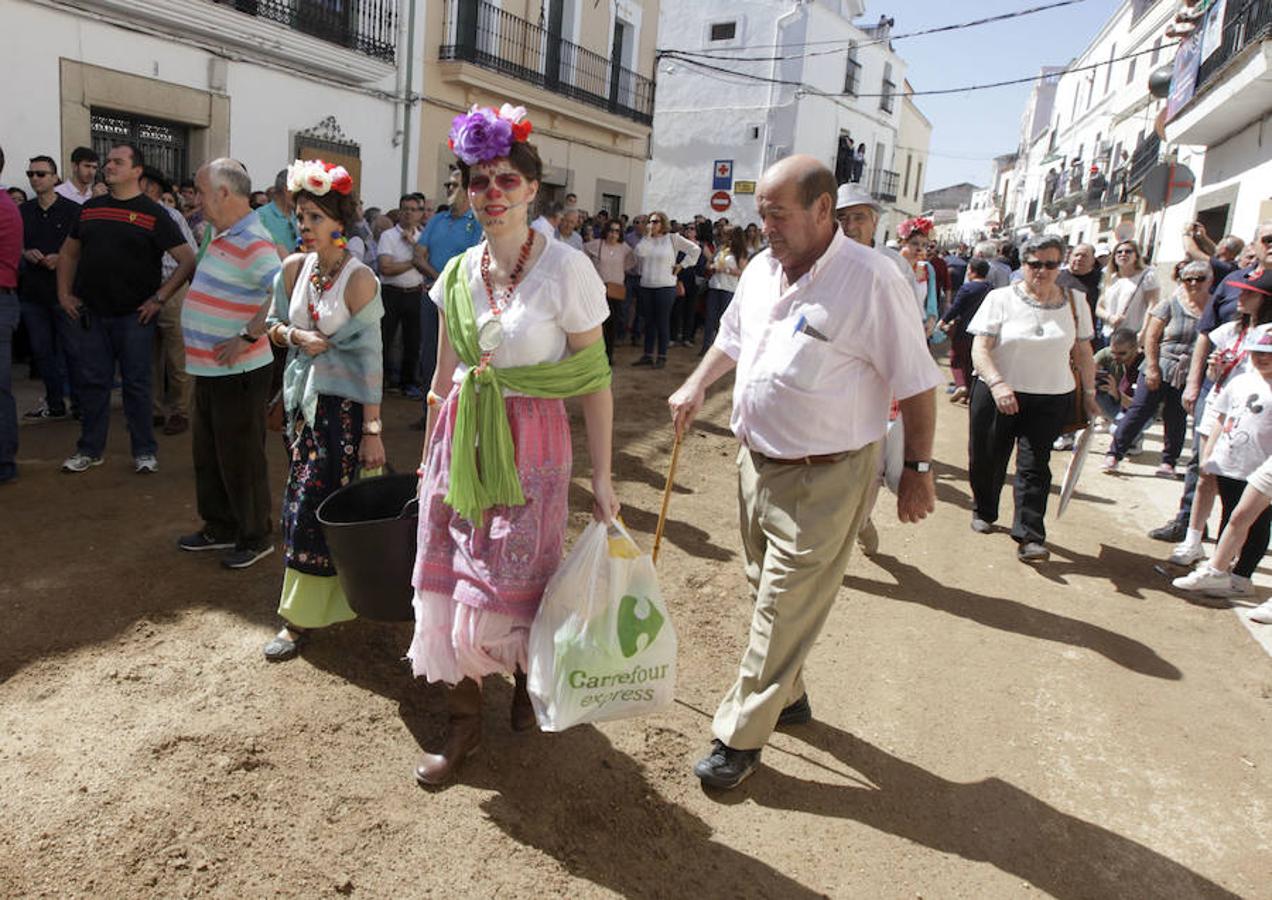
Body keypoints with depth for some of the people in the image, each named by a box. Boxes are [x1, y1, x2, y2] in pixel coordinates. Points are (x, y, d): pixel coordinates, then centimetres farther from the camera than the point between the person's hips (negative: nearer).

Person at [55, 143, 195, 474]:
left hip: (135, 316, -4)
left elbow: (188, 260, -10)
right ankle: (89, 449, 20)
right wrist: (64, 294, 11)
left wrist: (159, 299, -13)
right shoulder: (90, 208, 11)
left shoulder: (152, 213, -4)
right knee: (93, 382, 9)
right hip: (93, 313, 4)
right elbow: (68, 253, 21)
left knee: (137, 384, 2)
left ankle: (144, 451, 12)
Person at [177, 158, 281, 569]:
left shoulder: (253, 243, -20)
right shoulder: (222, 236, 11)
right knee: (208, 453, 19)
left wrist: (248, 337, -27)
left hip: (239, 371, -10)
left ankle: (255, 537, 17)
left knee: (241, 457, 2)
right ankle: (220, 527, 34)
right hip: (208, 367, 10)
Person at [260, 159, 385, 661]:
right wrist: (296, 337, -9)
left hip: (342, 404, -6)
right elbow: (273, 324, 16)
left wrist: (372, 429, -17)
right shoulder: (295, 268, 3)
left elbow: (370, 357, -16)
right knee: (303, 499, 13)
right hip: (301, 397, 6)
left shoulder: (358, 279, -15)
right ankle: (328, 601, 31)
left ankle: (301, 616, 12)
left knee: (315, 504, -2)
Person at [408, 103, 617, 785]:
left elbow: (594, 382, -9)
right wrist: (429, 459, 14)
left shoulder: (567, 270, -10)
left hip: (530, 445, -4)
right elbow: (443, 378, 12)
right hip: (460, 440, 5)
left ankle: (527, 673, 39)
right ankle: (463, 720, 27)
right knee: (449, 577, 8)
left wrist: (602, 477, -10)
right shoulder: (458, 274, 5)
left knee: (514, 582, 3)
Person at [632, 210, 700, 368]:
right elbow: (639, 252, -11)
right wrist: (648, 235, -7)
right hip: (646, 286, 5)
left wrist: (681, 265, -4)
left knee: (662, 322, -1)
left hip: (665, 287, -5)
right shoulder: (646, 239, 9)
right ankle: (647, 355, 18)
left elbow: (695, 249, -3)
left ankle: (662, 356, 7)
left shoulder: (673, 238, -2)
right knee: (648, 322, 10)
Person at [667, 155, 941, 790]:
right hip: (756, 462, 8)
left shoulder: (869, 280, -18)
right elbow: (732, 337, 22)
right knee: (767, 591, 20)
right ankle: (787, 697, 41)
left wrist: (917, 468, -11)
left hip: (823, 480, -7)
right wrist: (697, 384, 8)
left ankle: (740, 737, 15)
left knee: (784, 609, 1)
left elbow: (916, 381, -13)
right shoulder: (761, 268, 4)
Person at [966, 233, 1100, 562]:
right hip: (997, 395, -1)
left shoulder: (1074, 304, 7)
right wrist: (997, 384, -26)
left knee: (1034, 466, -7)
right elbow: (980, 349, -12)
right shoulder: (1001, 299, -4)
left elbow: (1083, 353, 16)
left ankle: (1030, 538, -8)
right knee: (986, 460, 8)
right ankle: (984, 511, 35)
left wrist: (1089, 394, 14)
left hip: (1050, 400, 1)